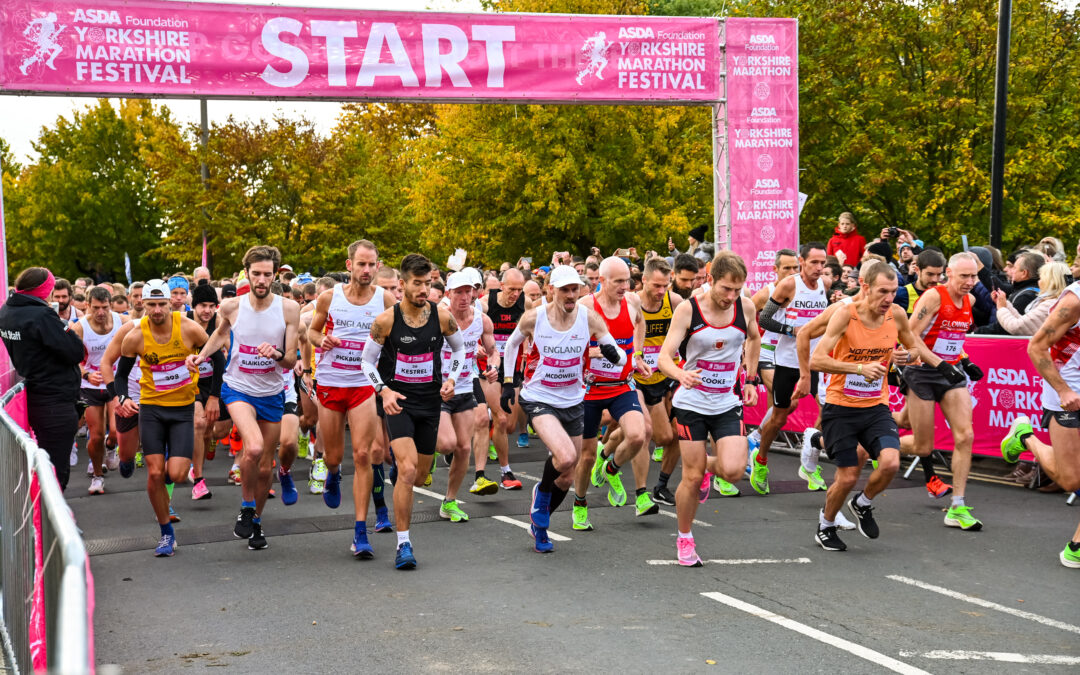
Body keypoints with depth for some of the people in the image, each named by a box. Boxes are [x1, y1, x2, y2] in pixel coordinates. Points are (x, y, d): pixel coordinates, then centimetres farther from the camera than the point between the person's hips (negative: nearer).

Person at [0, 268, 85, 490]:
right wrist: (65, 327, -6)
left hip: (34, 397, 9)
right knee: (57, 470, -4)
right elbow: (76, 353, -20)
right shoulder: (41, 316, -21)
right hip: (56, 403, -9)